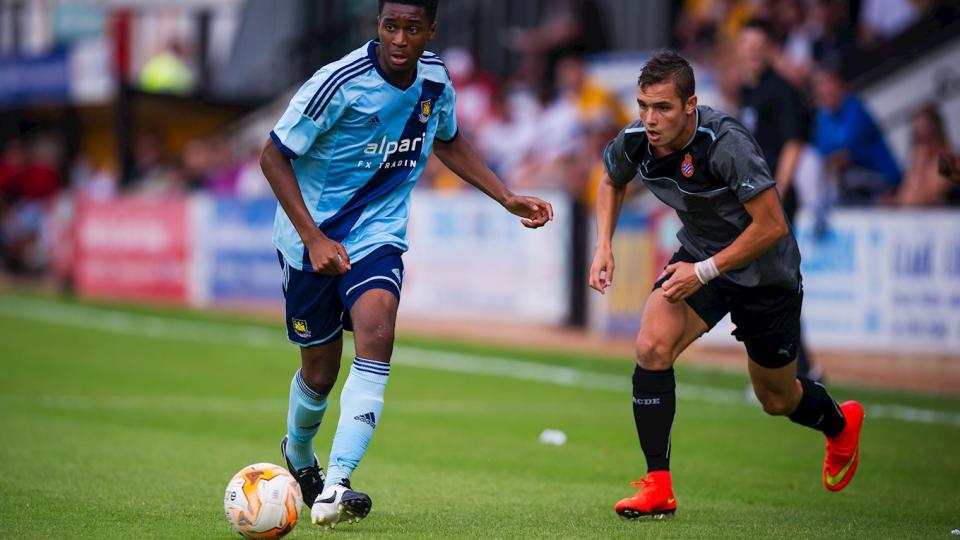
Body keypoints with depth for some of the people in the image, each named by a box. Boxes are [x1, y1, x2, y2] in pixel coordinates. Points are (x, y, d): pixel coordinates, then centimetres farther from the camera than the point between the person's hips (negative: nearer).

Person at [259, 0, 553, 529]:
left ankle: (333, 488, -30)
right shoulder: (339, 83, -21)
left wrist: (508, 198, 10)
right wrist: (313, 238, -21)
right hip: (311, 236, -3)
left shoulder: (434, 79, -4)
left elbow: (448, 143, 18)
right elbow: (273, 156, -15)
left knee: (377, 332, -25)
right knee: (320, 370, 7)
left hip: (378, 233, 3)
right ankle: (298, 456, 43)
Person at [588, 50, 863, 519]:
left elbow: (772, 226, -30)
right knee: (652, 347, -22)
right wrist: (604, 245, -5)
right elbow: (612, 182, 9)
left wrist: (705, 271, -29)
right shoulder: (634, 142, -17)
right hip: (699, 256, 4)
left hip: (763, 270, -4)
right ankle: (657, 487, -14)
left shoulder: (726, 144, -34)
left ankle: (840, 423, 50)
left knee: (777, 400, 14)